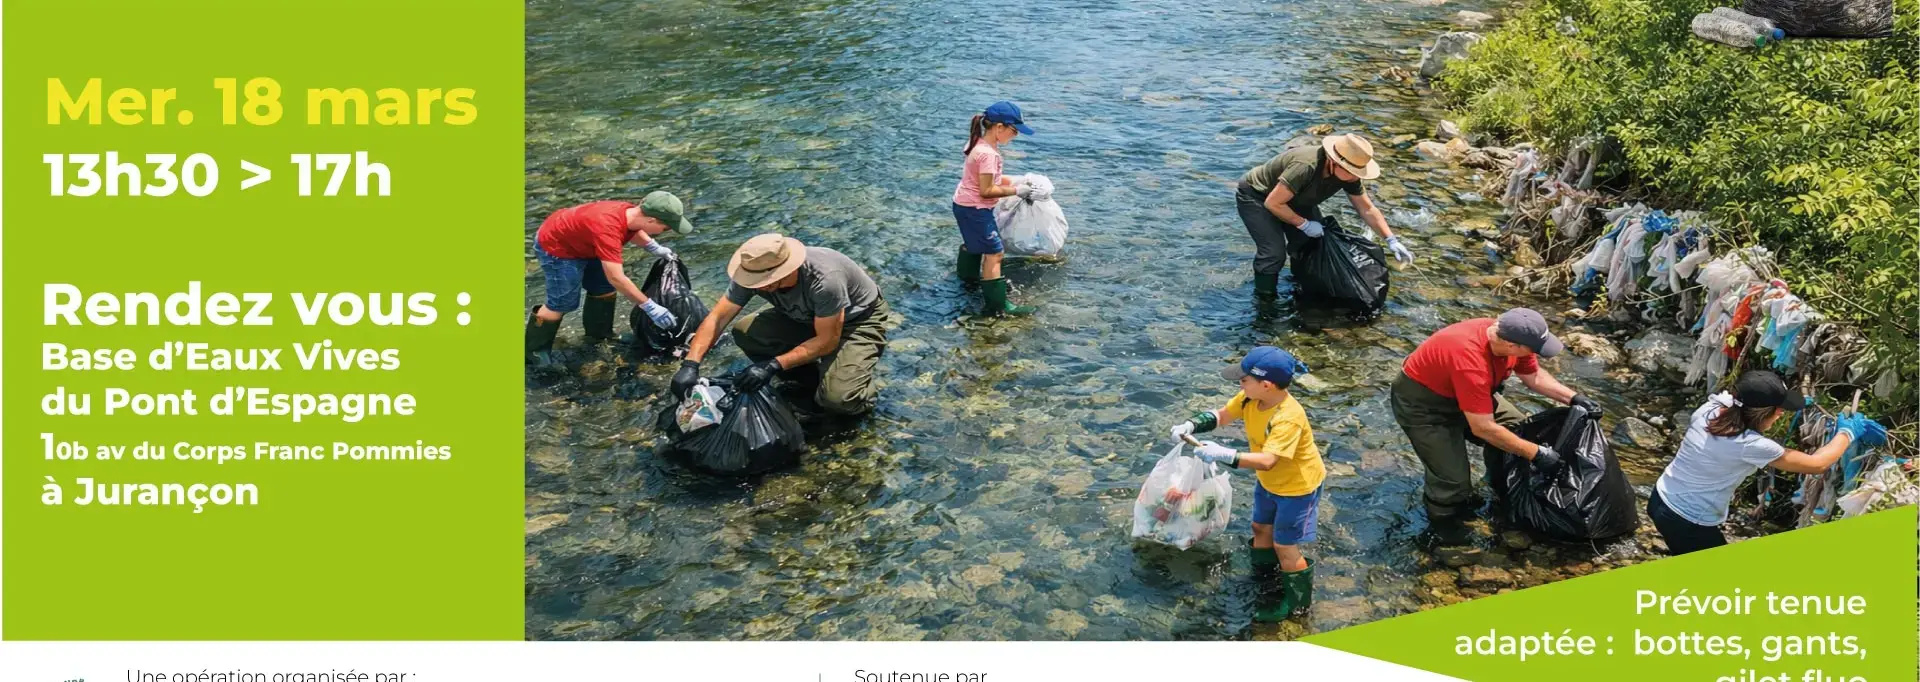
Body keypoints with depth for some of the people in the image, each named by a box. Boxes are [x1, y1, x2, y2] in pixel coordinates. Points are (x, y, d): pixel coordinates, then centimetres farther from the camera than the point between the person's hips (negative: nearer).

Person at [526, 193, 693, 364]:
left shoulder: (630, 212, -15)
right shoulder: (608, 230, -42)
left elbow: (632, 230, 14)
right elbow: (616, 278, -41)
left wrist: (655, 248, -1)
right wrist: (649, 307, -35)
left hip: (579, 241, 9)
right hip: (555, 246, -9)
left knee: (603, 287, 14)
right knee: (562, 303, -5)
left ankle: (598, 335, 30)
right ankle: (533, 351, 10)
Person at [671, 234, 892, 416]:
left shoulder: (824, 280, -39)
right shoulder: (754, 274, -21)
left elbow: (827, 340, -30)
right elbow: (717, 318, -16)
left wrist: (773, 366, -35)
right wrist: (690, 364, -29)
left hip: (860, 320, -7)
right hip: (807, 319, 7)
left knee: (838, 399, -31)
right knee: (744, 332, -17)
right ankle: (819, 374, 0)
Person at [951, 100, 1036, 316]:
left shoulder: (980, 144, 2)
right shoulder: (988, 153, -28)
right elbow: (987, 190, -25)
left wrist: (1010, 181, 6)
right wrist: (1014, 191, -18)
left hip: (964, 204, 10)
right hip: (975, 209, -10)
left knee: (973, 242, 32)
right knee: (994, 252, -7)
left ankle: (967, 275, 56)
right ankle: (998, 305, -6)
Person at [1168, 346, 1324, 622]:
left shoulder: (1288, 418, -41)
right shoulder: (1250, 398, -17)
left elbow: (1267, 460, -48)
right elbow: (1222, 415, -1)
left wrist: (1224, 455, -54)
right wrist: (1191, 425, -19)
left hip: (1297, 486, -8)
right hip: (1269, 482, 8)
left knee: (1284, 545, 4)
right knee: (1261, 528, 23)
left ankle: (1297, 602, 27)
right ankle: (1263, 582, 46)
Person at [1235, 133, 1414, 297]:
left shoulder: (1348, 174, -16)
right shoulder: (1305, 167, -40)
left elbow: (1367, 209, -4)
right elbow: (1273, 203, -34)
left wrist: (1392, 240, -10)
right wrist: (1304, 224, -26)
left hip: (1294, 200, 8)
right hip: (1255, 196, -8)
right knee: (1274, 252, -21)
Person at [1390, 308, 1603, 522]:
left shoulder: (1508, 335, -18)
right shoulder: (1471, 362, -42)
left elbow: (1534, 376, 4)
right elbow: (1483, 428, -35)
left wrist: (1573, 398, -7)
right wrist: (1536, 453, -28)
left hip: (1464, 391, 8)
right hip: (1420, 401, -8)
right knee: (1453, 482, -12)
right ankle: (1444, 521, 17)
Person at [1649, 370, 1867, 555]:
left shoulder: (1712, 407, -9)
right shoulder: (1751, 445, -28)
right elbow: (1817, 464, -15)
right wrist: (1847, 432, 0)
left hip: (1662, 500, 7)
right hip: (1687, 523, -7)